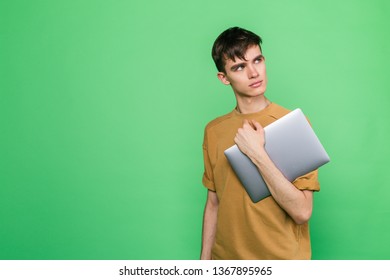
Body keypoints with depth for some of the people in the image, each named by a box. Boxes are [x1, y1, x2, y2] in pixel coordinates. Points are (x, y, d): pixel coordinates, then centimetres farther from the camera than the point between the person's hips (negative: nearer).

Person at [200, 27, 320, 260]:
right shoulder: (213, 131, -1)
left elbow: (302, 212, -18)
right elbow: (213, 204, 4)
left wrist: (257, 154, -24)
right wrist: (205, 259, 4)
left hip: (283, 256, -3)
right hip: (226, 255, 3)